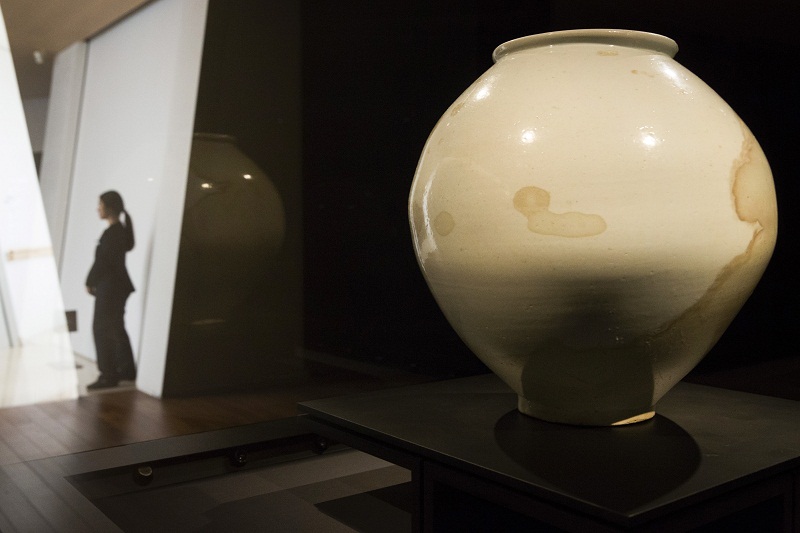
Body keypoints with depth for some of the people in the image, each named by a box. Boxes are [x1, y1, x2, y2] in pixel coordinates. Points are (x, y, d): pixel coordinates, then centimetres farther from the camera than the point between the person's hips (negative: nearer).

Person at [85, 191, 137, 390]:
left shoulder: (111, 233, -18)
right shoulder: (120, 230, 11)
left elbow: (101, 261, -17)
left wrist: (90, 282, -5)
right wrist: (95, 282, 11)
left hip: (110, 287, -10)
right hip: (118, 285, 10)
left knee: (102, 329, -4)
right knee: (116, 329, 17)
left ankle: (108, 375, 0)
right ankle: (127, 370, 24)